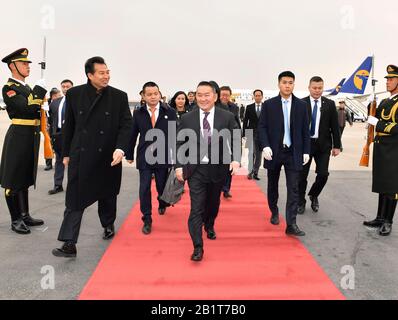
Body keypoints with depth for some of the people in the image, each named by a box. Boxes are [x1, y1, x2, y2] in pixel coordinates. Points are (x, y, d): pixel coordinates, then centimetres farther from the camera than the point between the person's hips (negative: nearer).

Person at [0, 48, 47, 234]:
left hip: (31, 138, 9)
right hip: (18, 137, -9)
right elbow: (27, 108, -22)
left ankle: (25, 216, 26)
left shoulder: (27, 88, 16)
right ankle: (16, 220, 11)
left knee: (25, 179, 15)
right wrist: (40, 89, -12)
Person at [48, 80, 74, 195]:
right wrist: (51, 133, 7)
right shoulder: (55, 102, 13)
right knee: (59, 160, 11)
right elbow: (51, 119, 12)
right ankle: (58, 185, 19)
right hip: (58, 134, 5)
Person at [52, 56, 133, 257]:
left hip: (109, 156, 0)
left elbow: (126, 125, -5)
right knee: (74, 199, -2)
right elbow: (68, 125, 7)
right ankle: (69, 244, 2)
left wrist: (120, 149, -20)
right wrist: (66, 153, 9)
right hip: (81, 156, 0)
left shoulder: (119, 96, -3)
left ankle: (108, 225, 41)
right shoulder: (74, 94, 1)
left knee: (108, 195, 16)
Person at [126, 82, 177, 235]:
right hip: (144, 156, 1)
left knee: (162, 186, 14)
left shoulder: (170, 112, -3)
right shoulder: (138, 113, 2)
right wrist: (129, 155, 12)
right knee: (144, 188, -1)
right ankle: (147, 220, 12)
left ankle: (162, 204, 47)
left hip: (163, 156, 0)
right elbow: (133, 135, 8)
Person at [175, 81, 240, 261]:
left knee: (213, 202, 20)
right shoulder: (187, 119, -2)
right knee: (196, 207, -5)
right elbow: (180, 144, 3)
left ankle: (209, 226, 50)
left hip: (218, 168, 1)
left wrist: (236, 159, -17)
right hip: (196, 168, -1)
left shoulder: (227, 117, -3)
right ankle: (198, 247, 3)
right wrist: (179, 166, -6)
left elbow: (236, 140, -1)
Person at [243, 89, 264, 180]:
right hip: (252, 133, -1)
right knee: (252, 153, -12)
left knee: (259, 154, 7)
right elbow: (245, 121, 4)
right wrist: (244, 133, -2)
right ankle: (250, 172, -8)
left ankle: (255, 173, 15)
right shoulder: (249, 107, 5)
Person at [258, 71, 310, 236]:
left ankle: (291, 224, 0)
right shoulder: (269, 104, 0)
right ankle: (274, 212, 38)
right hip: (274, 151, 0)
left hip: (293, 152, 1)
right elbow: (262, 127, -3)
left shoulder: (301, 105, 4)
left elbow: (305, 130, 5)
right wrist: (265, 146, -15)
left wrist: (306, 151, 2)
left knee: (293, 188, -4)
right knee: (273, 185, 14)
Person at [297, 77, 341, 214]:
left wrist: (337, 145, 2)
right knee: (302, 175, 6)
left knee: (323, 174, -3)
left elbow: (334, 126, 5)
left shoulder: (330, 104, 3)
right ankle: (301, 202, 25)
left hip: (323, 145, 2)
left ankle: (313, 195, 26)